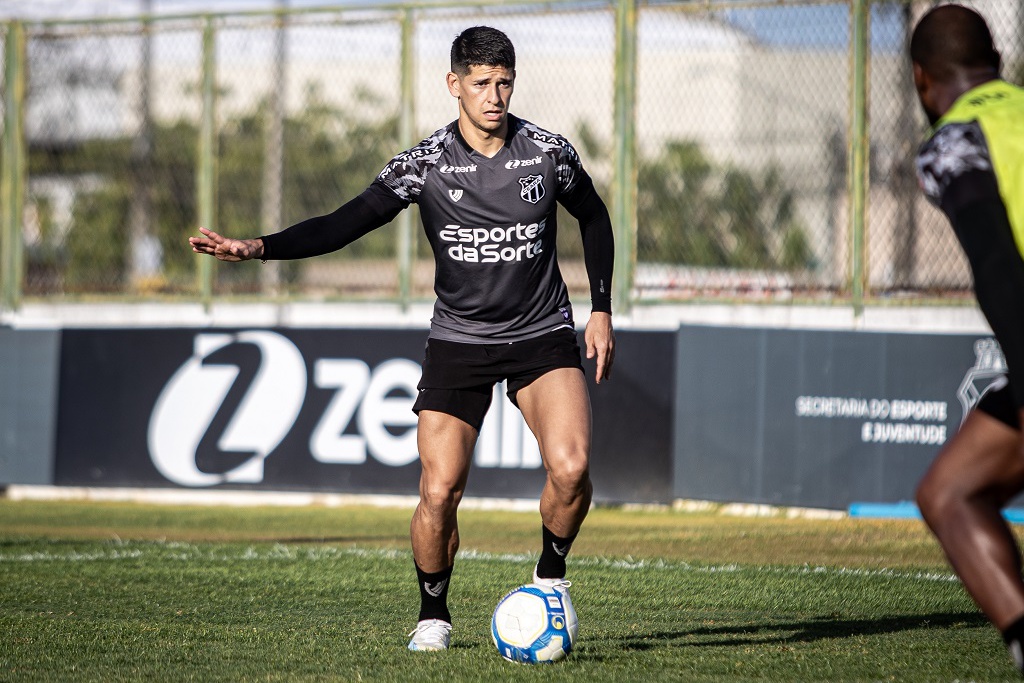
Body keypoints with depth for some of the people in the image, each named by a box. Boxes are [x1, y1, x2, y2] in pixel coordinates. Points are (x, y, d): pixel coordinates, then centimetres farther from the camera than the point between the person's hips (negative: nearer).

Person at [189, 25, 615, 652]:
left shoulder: (549, 153, -5)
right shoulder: (426, 164, -9)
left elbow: (594, 217, 13)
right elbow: (347, 223, -13)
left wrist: (602, 309, 8)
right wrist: (258, 247, -26)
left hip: (543, 335, 0)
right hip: (460, 340, 0)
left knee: (571, 466, -23)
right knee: (439, 492, -11)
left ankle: (551, 573, 5)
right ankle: (434, 614, 14)